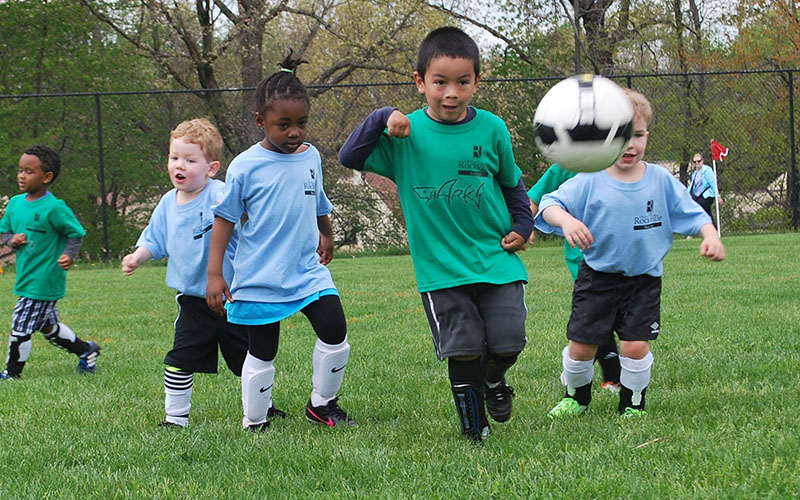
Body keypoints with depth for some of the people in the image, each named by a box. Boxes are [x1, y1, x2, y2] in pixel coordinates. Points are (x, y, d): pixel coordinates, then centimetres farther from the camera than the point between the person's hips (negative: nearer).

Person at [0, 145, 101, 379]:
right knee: (48, 325, 20)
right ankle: (85, 350, 38)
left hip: (44, 280, -8)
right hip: (26, 278, 8)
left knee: (21, 327, -5)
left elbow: (76, 233, -8)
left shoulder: (54, 208, -16)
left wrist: (69, 255, -24)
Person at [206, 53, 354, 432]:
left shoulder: (311, 156, 4)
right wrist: (215, 274, -9)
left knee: (335, 332, -9)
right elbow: (224, 219, -6)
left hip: (308, 270, 4)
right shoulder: (246, 166, -10)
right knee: (261, 352, 5)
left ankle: (322, 404, 11)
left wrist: (326, 237, 38)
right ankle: (255, 423, 18)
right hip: (259, 279, -4)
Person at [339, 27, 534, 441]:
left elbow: (512, 182, 16)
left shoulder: (490, 129, 1)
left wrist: (523, 226, 8)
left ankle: (493, 378, 33)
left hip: (497, 260, 2)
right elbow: (349, 157, -7)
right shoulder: (407, 134, -4)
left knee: (508, 342, -2)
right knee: (463, 351, -5)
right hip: (440, 267, -2)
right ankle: (474, 431, 12)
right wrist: (381, 120, -17)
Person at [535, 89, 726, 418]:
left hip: (644, 280, 0)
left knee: (636, 345, -8)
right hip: (597, 277, 0)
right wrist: (566, 220, -34)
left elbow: (692, 214, 2)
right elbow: (550, 205, -13)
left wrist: (710, 236, -16)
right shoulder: (589, 181, -9)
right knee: (581, 345, 4)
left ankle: (633, 405, 16)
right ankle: (576, 397, 32)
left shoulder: (661, 181, -3)